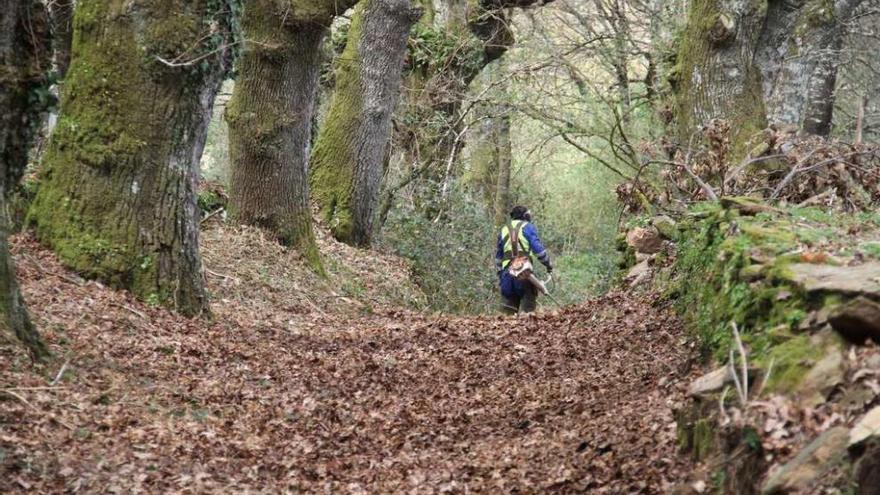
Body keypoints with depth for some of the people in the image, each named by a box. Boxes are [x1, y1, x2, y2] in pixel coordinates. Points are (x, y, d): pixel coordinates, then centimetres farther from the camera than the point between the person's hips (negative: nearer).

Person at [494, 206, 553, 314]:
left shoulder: (504, 230, 20)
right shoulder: (527, 227, 4)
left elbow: (498, 255, 22)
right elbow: (537, 248, -6)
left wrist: (500, 275, 27)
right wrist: (548, 264, 3)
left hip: (506, 271, 5)